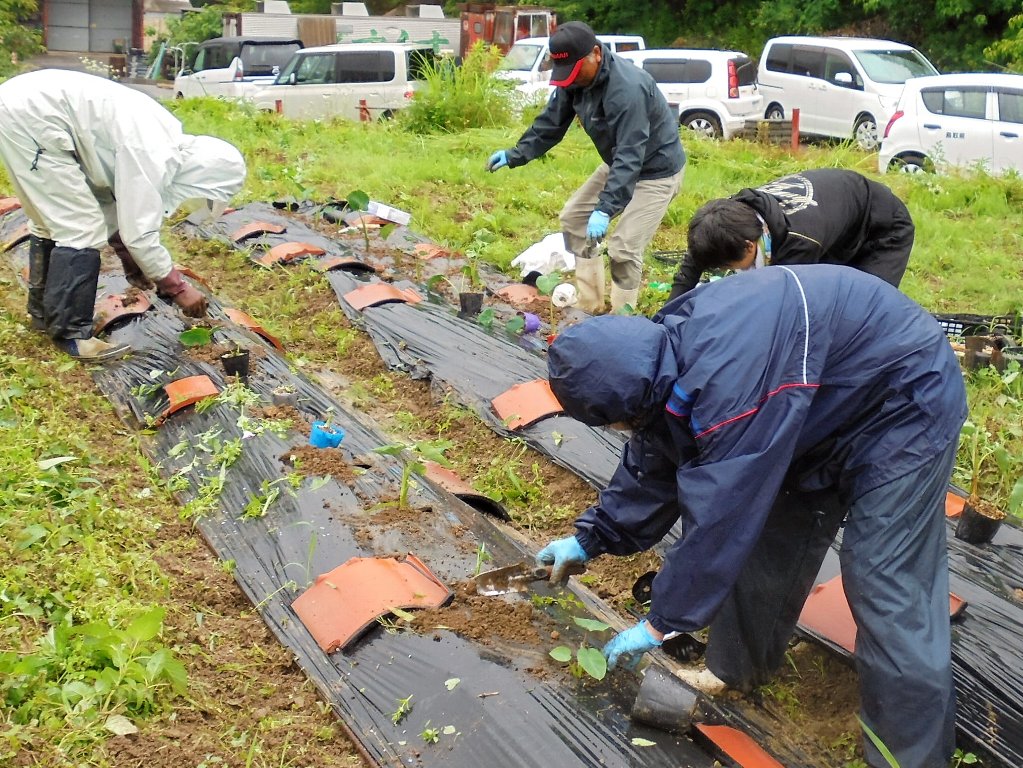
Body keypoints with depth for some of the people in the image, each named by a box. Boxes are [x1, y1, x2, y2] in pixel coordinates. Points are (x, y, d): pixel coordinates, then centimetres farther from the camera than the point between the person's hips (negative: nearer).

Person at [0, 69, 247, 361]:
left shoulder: (162, 141, 11)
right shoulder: (153, 156, -18)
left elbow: (120, 206, 21)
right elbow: (139, 233, -17)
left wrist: (131, 264, 23)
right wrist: (178, 288, -7)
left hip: (24, 103, 10)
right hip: (31, 117, -10)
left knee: (55, 220, 21)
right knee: (81, 229, -7)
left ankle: (43, 311, 35)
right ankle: (70, 332, 2)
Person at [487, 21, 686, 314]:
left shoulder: (628, 88, -36)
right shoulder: (575, 78, -9)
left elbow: (631, 156, -40)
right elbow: (551, 123, 0)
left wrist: (606, 209, -46)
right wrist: (515, 155, -15)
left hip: (657, 170, -9)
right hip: (619, 163, 9)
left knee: (623, 250, -16)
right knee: (573, 218, 12)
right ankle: (589, 308, 19)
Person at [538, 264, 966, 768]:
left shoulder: (726, 381, -38)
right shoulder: (669, 354, -9)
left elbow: (719, 516, -30)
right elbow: (652, 465, 7)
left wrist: (661, 623, -18)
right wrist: (591, 538, 11)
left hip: (906, 402, -9)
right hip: (835, 408, 9)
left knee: (886, 591, -10)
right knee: (766, 538, 14)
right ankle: (737, 668, 33)